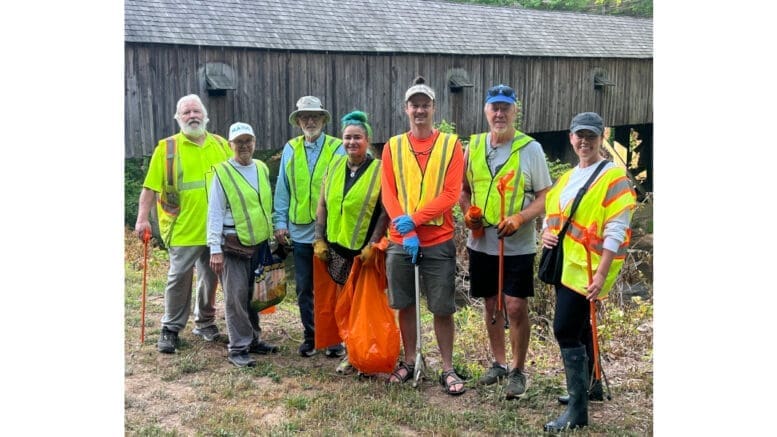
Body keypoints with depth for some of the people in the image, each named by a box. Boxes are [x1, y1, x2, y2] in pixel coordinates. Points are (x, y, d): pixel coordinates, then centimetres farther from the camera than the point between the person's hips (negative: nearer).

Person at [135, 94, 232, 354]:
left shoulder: (221, 145, 8)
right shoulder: (166, 148, -1)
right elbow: (151, 187, -3)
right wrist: (142, 218, -11)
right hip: (183, 229, -3)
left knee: (210, 278, 14)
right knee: (179, 279, 2)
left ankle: (205, 322, 31)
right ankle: (171, 329, 15)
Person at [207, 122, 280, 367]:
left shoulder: (262, 169, 9)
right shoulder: (223, 172, -7)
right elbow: (215, 213, -9)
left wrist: (272, 236, 16)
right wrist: (215, 249, -14)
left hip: (260, 243, 5)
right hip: (234, 245, -5)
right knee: (236, 297, -3)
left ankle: (253, 340, 26)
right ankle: (237, 348, 6)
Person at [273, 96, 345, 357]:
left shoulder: (337, 148, -2)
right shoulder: (290, 149, 7)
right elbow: (282, 189, 9)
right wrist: (280, 222, 4)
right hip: (300, 231, 3)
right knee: (304, 289, 11)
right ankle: (310, 337, 24)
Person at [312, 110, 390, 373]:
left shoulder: (379, 170, -7)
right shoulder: (335, 166, 8)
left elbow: (386, 212, -10)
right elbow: (323, 205, 10)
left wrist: (372, 245, -17)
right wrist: (319, 239, 4)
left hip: (365, 249, -4)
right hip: (336, 246, 5)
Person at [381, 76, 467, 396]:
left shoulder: (450, 145, -1)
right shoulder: (393, 147, 5)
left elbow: (451, 194, -8)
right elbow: (388, 194, -1)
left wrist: (414, 218, -16)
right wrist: (406, 232, -13)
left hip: (438, 242, -2)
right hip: (400, 242, 2)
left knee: (442, 308, 4)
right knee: (405, 305, 12)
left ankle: (448, 369, 17)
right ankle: (409, 362, 28)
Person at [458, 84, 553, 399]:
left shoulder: (530, 148, -6)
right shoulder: (473, 147, 5)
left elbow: (546, 196, -6)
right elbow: (463, 189, 14)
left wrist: (520, 219, -21)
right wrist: (467, 212, -7)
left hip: (518, 245, -4)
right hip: (481, 242, 4)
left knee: (516, 307, -3)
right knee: (491, 304, 14)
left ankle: (518, 371, 16)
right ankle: (499, 363, 31)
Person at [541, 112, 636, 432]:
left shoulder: (613, 177, -10)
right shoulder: (567, 178, 15)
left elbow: (616, 232, -16)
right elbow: (551, 213, 24)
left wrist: (602, 274, -22)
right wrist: (546, 233, 1)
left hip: (588, 269, -8)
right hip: (564, 265, 8)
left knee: (565, 330, -12)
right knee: (579, 330, 17)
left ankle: (578, 409, -4)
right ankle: (586, 387, 33)